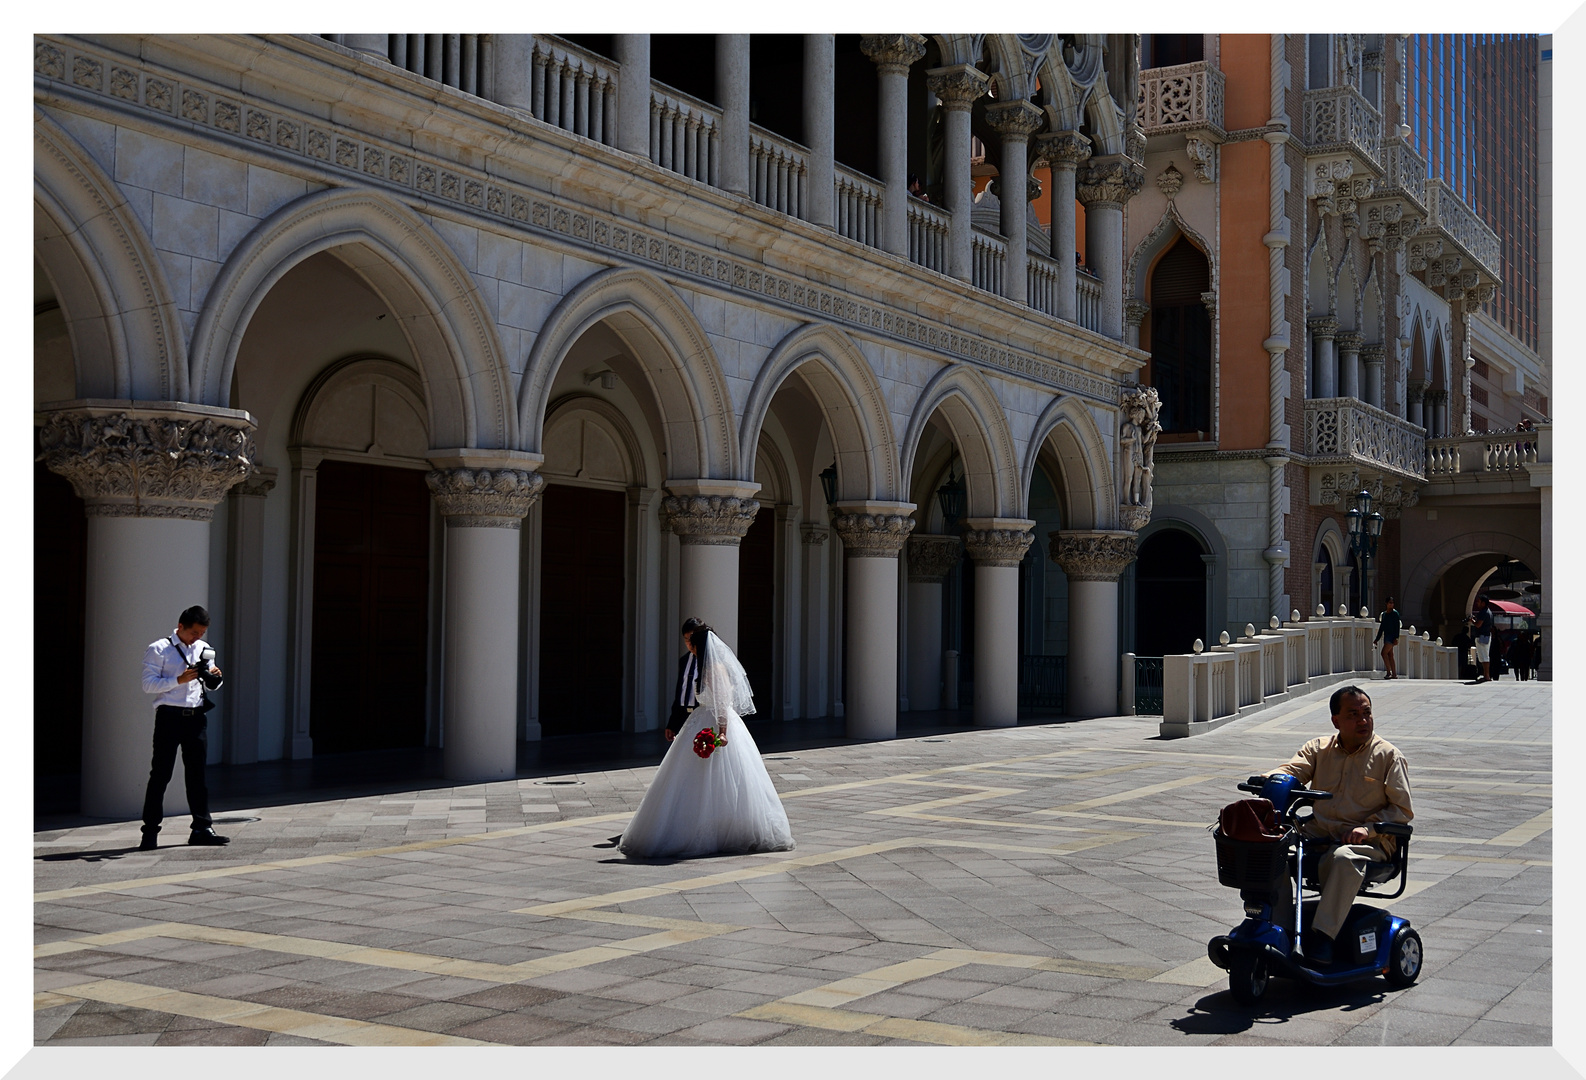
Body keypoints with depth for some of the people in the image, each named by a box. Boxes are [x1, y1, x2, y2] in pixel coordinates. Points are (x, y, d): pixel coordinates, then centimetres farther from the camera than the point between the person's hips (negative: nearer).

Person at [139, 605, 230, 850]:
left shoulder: (203, 650, 16)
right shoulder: (159, 650, -2)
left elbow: (211, 685, 25)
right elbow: (148, 684, -10)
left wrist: (215, 677, 2)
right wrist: (179, 680, -19)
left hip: (196, 716, 5)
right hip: (170, 716, -5)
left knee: (197, 773, 7)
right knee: (161, 774, -2)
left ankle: (202, 828, 11)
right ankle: (150, 831, 3)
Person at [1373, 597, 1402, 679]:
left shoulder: (1395, 613, -5)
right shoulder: (1384, 614, 15)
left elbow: (1397, 626, -11)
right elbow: (1382, 627, 20)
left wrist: (1396, 638, -19)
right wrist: (1377, 639, 18)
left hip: (1392, 636, -8)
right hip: (1386, 636, 8)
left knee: (1384, 652, -17)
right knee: (1390, 655, 6)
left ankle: (1389, 672, -15)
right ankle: (1394, 674, 8)